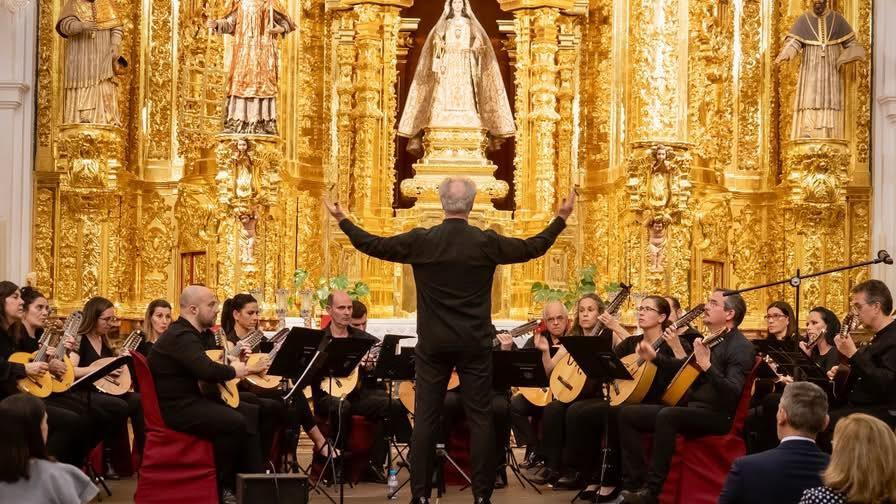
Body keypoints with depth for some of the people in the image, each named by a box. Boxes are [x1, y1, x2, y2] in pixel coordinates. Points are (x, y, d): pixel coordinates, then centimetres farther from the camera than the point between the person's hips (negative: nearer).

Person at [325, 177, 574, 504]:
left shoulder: (420, 241, -5)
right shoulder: (488, 242, -6)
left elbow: (373, 245, 4)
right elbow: (533, 248, 5)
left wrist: (342, 221, 19)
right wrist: (560, 219, 19)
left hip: (433, 344, 1)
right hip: (474, 343, 0)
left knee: (425, 418, 5)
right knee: (479, 418, 4)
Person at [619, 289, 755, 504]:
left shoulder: (740, 347, -13)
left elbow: (732, 392, -26)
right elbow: (686, 367, 30)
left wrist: (707, 366, -34)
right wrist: (655, 357, 17)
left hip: (716, 415, -9)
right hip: (688, 406, 9)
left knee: (667, 416, -37)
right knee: (628, 414, -2)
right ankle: (635, 483, -8)